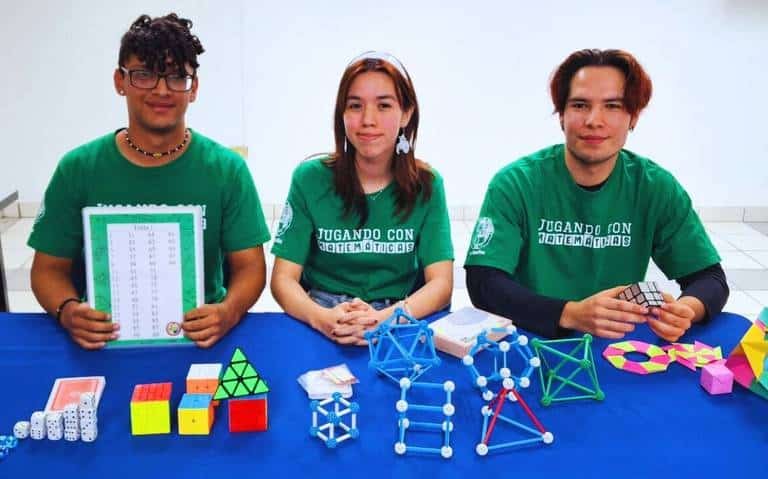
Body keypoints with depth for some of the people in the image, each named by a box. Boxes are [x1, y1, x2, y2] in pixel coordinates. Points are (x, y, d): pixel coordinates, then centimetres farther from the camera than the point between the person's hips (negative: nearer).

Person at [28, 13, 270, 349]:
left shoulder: (227, 169, -1)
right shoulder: (77, 169, 1)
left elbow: (249, 265, 0)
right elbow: (49, 268, 6)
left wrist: (228, 312, -20)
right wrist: (68, 311, -15)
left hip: (199, 337, 0)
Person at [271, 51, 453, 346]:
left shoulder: (427, 185, 1)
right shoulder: (310, 178, -1)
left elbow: (441, 284, -6)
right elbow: (283, 279, -4)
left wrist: (384, 319, -26)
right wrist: (321, 318, -26)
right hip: (323, 323, -1)